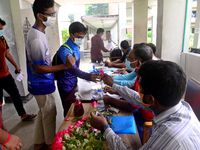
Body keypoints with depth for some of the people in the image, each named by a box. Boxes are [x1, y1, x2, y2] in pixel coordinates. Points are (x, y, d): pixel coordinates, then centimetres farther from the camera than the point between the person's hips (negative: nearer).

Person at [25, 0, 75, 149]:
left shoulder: (35, 32, 6)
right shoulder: (37, 38, -26)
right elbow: (38, 69, -25)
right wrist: (64, 66, -31)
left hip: (40, 83, 9)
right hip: (43, 85, -9)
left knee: (43, 113, 22)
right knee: (49, 115, 10)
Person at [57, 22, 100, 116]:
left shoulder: (76, 46, 3)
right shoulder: (65, 50, -26)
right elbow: (72, 69, -40)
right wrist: (89, 76, -53)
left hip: (74, 83, 9)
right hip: (66, 86, -8)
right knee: (69, 111, 5)